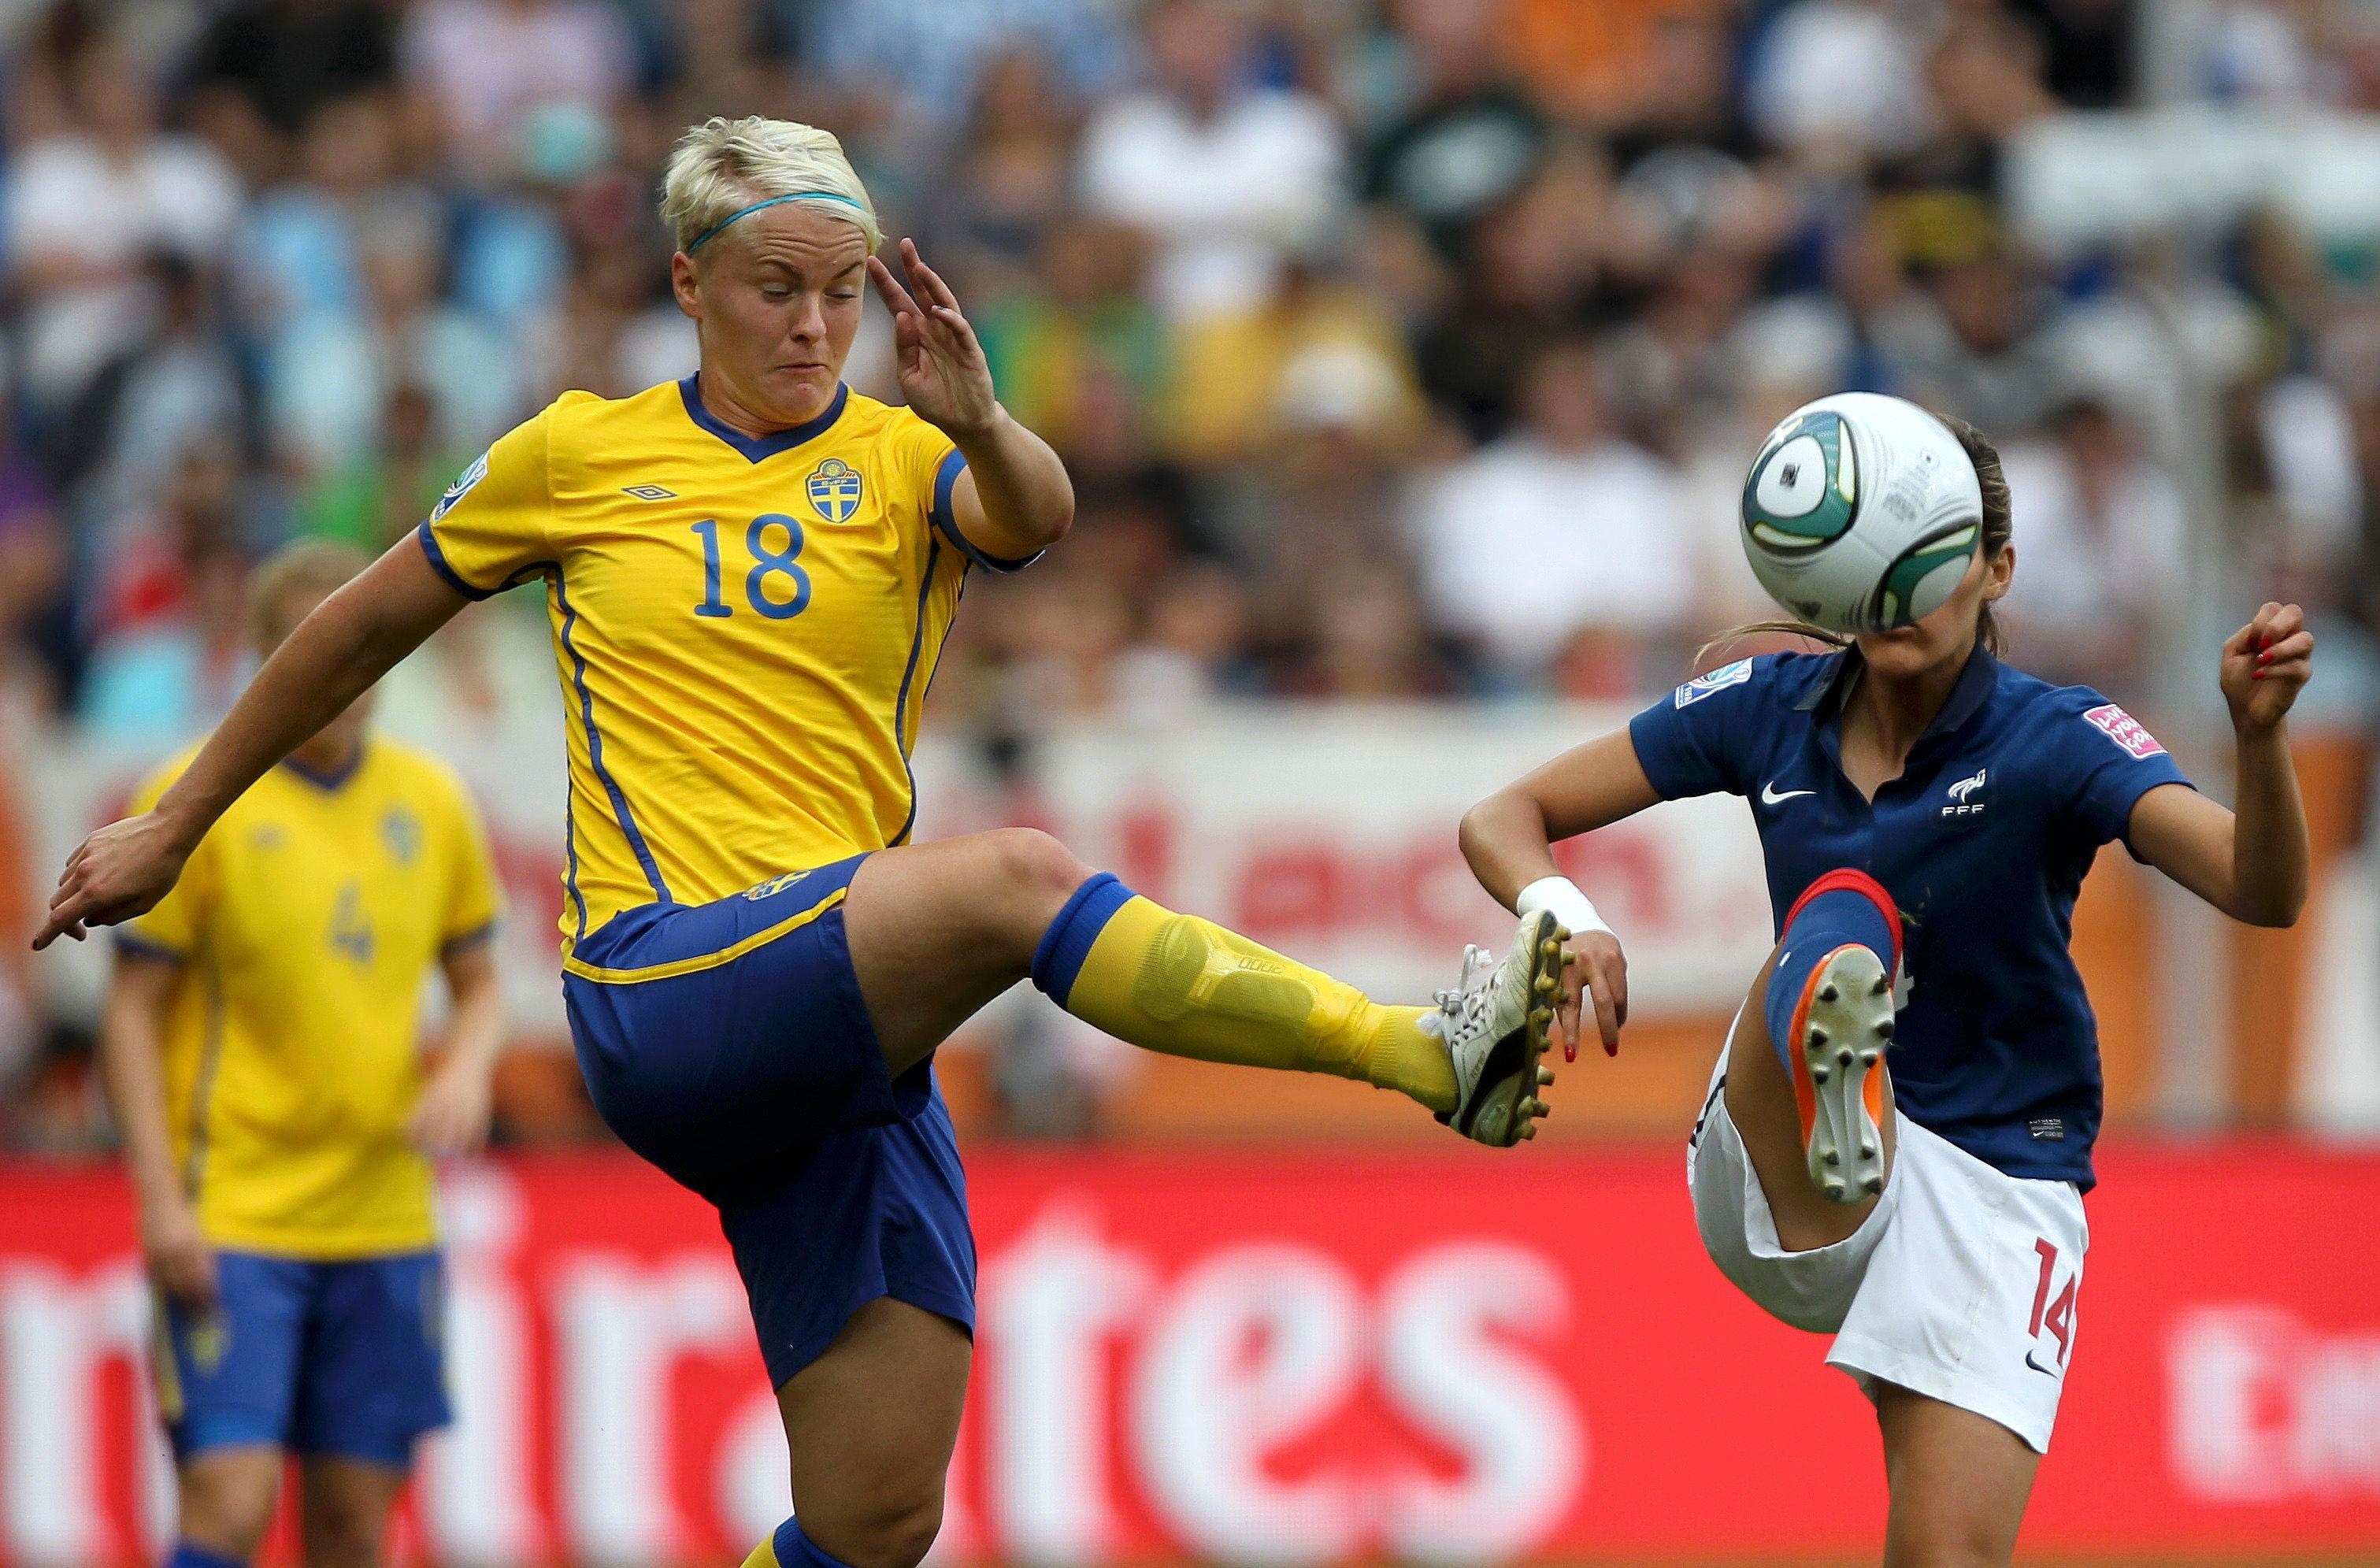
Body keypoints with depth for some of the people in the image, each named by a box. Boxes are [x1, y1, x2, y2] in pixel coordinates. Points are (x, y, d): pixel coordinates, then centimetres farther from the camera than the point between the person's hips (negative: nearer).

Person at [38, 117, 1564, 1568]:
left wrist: (982, 425, -36)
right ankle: (1431, 1051, -38)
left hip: (851, 1043, 3)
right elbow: (365, 626, 22)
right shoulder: (580, 453, 9)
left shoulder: (905, 460, 11)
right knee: (1018, 875, -31)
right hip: (661, 995, -3)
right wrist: (174, 825, 28)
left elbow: (1035, 518, -14)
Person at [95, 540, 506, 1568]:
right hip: (232, 1218, -4)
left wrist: (468, 1071, -5)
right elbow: (132, 1011, -4)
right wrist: (160, 1201, -12)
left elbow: (478, 986, 18)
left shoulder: (430, 802, 8)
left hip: (384, 1214, 4)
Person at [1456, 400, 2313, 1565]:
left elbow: (2262, 893, -26)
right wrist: (1565, 920, -20)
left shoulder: (2055, 738, -10)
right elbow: (1503, 820, 3)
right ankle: (1831, 1068, -65)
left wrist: (2258, 734, -46)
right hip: (1786, 1188, 1)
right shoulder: (1769, 709, 0)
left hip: (1992, 1184, -1)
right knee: (1847, 905, -28)